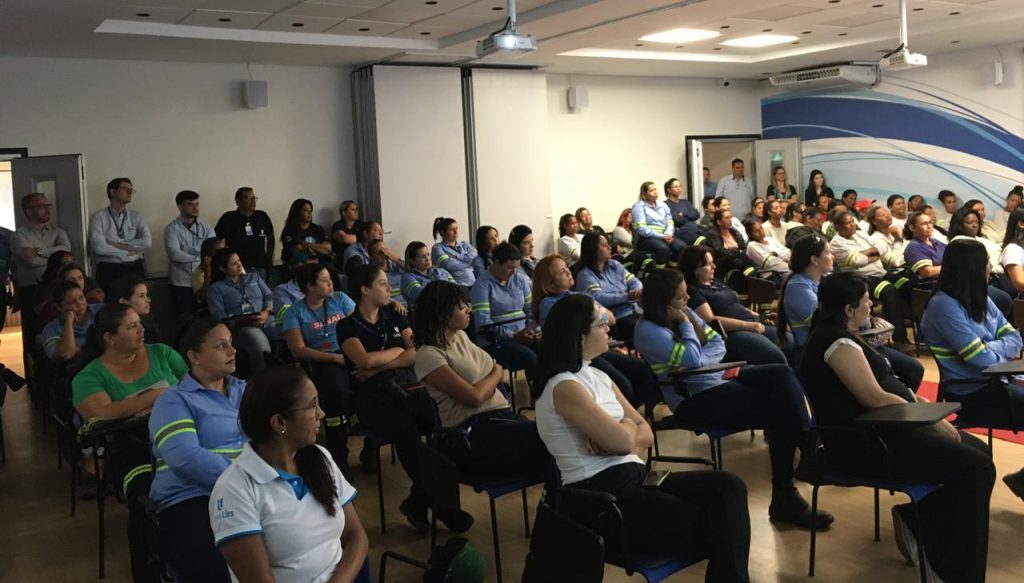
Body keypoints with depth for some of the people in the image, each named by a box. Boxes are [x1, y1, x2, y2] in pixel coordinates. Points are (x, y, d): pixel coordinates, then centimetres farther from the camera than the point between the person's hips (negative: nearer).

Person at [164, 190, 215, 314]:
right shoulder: (172, 228, -2)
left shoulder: (206, 227, 8)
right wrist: (201, 254, -9)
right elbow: (175, 254, -15)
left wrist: (188, 250, -15)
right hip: (181, 282, -3)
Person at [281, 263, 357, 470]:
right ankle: (338, 458, -20)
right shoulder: (295, 312, 4)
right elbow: (298, 350, -5)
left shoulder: (340, 299, 12)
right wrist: (336, 357, -15)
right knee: (337, 387, -37)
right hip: (321, 362, -3)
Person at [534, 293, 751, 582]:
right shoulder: (564, 387, -13)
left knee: (727, 487, -13)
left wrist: (619, 433, -10)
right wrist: (628, 425, 5)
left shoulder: (597, 376, 15)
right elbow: (623, 441, -18)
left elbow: (646, 434, 11)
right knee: (709, 529, -16)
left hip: (632, 477, 8)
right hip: (600, 495, -8)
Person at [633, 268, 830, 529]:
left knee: (782, 373, -16)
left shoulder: (685, 312, 8)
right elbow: (691, 360, -24)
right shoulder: (648, 330, -16)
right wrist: (685, 325, -12)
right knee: (778, 411, -20)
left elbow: (718, 344, 8)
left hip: (719, 377, 8)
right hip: (695, 398, -8)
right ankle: (784, 497, -12)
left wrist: (701, 361, -12)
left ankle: (812, 444, -18)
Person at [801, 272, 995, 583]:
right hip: (866, 443, -11)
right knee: (976, 468, -13)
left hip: (878, 430, 11)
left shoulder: (837, 334, 14)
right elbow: (874, 397, -24)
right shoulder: (837, 342, -18)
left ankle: (915, 518, 16)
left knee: (978, 451, 10)